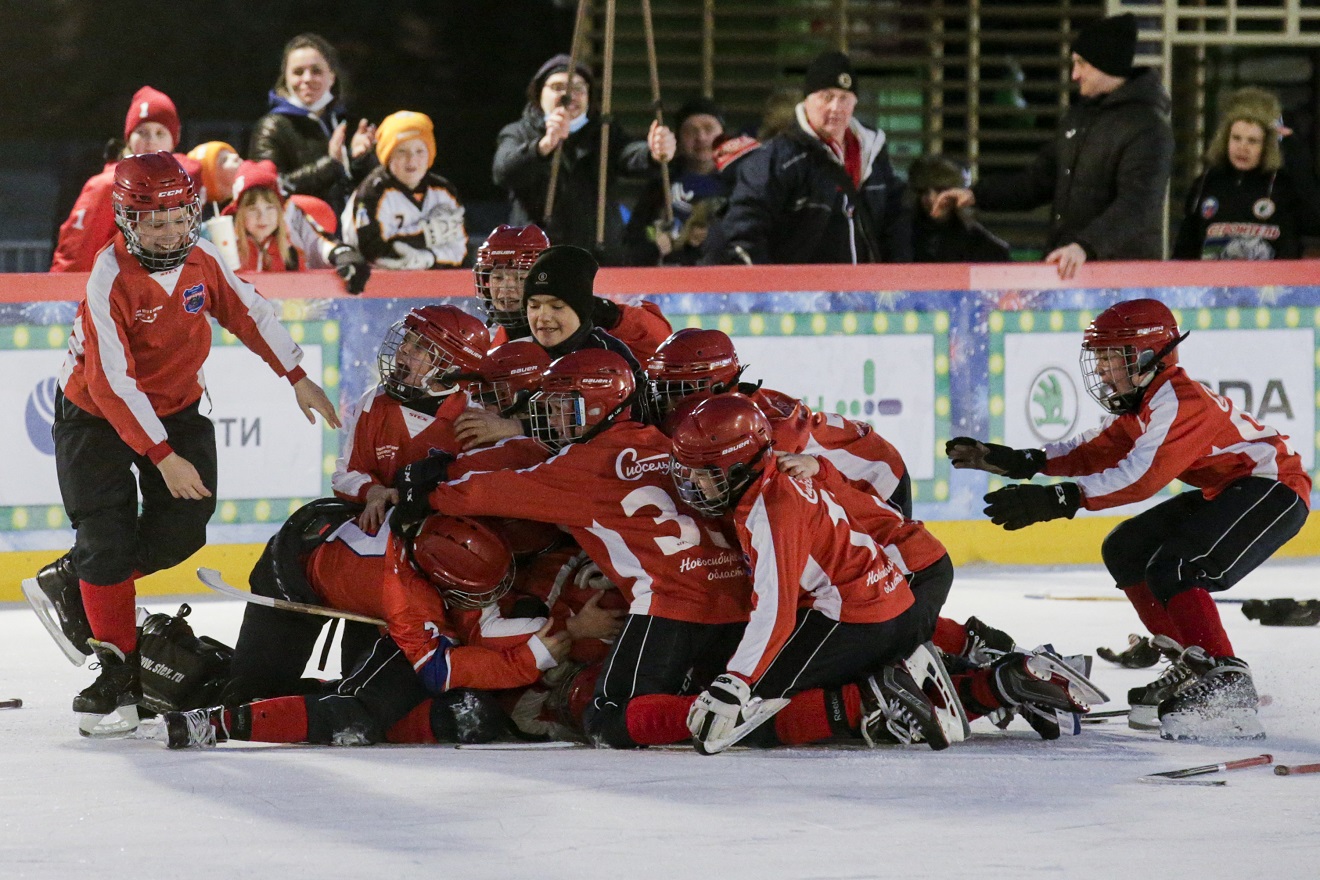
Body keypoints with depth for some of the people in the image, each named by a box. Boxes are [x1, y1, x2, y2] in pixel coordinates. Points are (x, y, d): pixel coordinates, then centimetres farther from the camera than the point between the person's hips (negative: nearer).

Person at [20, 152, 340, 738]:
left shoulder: (200, 259, -11)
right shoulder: (111, 280, -29)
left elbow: (247, 312, 7)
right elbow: (113, 383, -32)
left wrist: (297, 378, 7)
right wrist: (163, 458, -33)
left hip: (175, 405, 6)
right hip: (95, 413, -5)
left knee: (183, 526, -6)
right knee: (109, 540, -13)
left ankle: (71, 585, 16)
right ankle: (118, 672, -1)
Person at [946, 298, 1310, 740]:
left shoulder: (1178, 401, -23)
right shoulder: (1146, 400, 10)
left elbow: (1141, 475, -33)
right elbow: (1102, 450, 11)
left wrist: (1060, 500, -39)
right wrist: (1024, 463, 1)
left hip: (1273, 489, -11)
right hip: (1226, 491, 11)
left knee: (1172, 570, -26)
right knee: (1125, 551, 11)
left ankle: (1227, 685, -29)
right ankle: (1192, 668, 15)